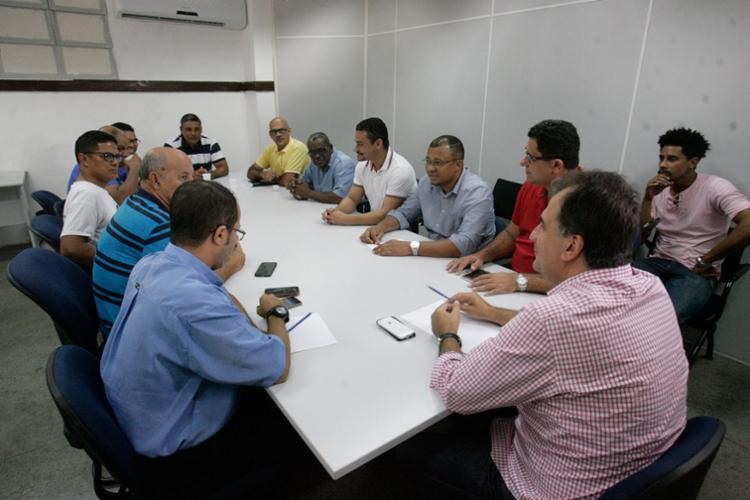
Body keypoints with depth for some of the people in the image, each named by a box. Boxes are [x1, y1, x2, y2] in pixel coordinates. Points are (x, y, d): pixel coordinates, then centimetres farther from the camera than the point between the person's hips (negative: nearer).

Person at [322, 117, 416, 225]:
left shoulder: (400, 169, -20)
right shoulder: (362, 165, 1)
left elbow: (386, 214, -23)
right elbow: (352, 199, 8)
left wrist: (345, 219, -25)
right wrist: (336, 212, -12)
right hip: (375, 224, 6)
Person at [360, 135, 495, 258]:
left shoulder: (477, 192, -22)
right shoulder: (427, 182, 0)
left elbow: (464, 245, -33)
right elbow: (404, 213, 11)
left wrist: (412, 247, -37)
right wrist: (381, 226, -10)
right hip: (434, 256, 6)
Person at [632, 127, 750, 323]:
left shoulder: (715, 187, -9)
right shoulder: (660, 190, 9)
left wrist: (705, 260, -14)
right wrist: (648, 198, -8)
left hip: (696, 272, -5)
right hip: (659, 262, 5)